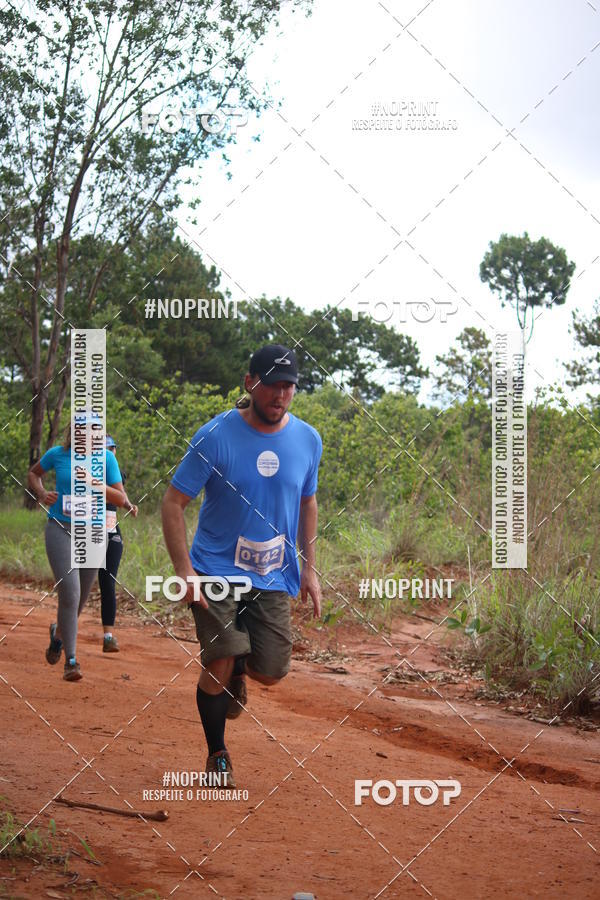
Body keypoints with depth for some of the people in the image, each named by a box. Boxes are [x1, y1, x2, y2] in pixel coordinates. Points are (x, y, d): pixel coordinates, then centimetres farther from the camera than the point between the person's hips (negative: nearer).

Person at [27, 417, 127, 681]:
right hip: (60, 529, -2)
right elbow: (33, 473, 19)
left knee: (80, 597, 12)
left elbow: (121, 499, -3)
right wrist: (41, 494, -1)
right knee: (69, 593, -15)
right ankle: (71, 659, -8)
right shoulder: (57, 454, -1)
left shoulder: (106, 459, -1)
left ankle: (59, 633, 45)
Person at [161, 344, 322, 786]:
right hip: (216, 571, -3)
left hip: (273, 577, 3)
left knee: (271, 672, -4)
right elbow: (173, 502, -9)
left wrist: (309, 570, 11)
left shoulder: (308, 440, 0)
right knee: (219, 662, -15)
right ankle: (218, 755, 9)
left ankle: (239, 668, 34)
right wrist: (183, 569, -17)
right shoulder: (215, 436, -12)